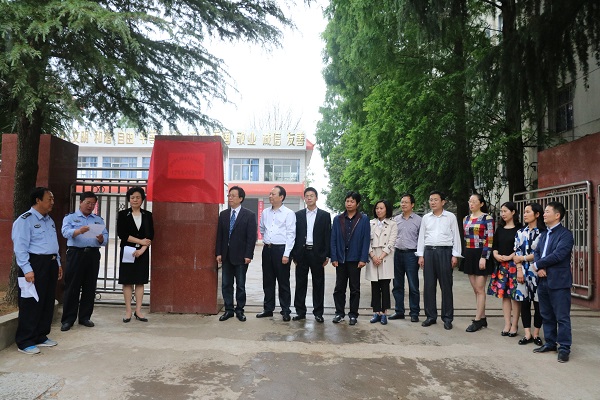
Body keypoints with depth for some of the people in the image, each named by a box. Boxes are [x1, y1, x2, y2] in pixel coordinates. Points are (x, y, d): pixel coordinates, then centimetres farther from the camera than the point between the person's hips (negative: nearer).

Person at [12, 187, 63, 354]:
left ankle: (41, 337, 26)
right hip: (35, 265, -8)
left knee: (48, 302, 13)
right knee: (31, 304, -2)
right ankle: (25, 342, 9)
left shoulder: (49, 220, 16)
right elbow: (20, 247, -16)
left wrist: (58, 263, 18)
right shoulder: (24, 220, -10)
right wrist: (27, 269, -21)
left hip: (50, 264, 8)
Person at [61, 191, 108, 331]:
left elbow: (105, 238, 8)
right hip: (75, 253, -3)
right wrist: (79, 231, -32)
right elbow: (66, 232, -12)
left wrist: (101, 239, -15)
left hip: (93, 254, 3)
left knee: (90, 287, 6)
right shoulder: (70, 217, 8)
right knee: (72, 287, -1)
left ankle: (85, 317, 16)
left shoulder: (99, 220, 18)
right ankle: (68, 319, 6)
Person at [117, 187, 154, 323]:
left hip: (143, 252, 2)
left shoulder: (147, 215, 6)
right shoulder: (123, 214, 1)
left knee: (140, 282, 4)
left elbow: (150, 236, 1)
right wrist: (140, 241, -11)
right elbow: (121, 234, -8)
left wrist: (142, 249, -13)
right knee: (127, 282, 1)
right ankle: (128, 311, 9)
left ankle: (138, 311, 10)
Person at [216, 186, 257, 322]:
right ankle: (228, 310, 19)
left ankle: (240, 310, 18)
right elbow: (219, 235, 8)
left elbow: (252, 237, -8)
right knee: (226, 284, 8)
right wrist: (218, 253, 2)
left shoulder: (249, 215, -5)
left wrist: (248, 255, -13)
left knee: (241, 285, 6)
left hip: (240, 256, -4)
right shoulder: (223, 214, 8)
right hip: (226, 255, 4)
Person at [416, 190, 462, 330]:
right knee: (429, 286, 5)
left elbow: (456, 236, 2)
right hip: (429, 252, 3)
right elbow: (421, 237, 12)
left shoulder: (450, 217, 3)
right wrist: (420, 255, 5)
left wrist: (455, 255, -5)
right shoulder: (426, 218, 11)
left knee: (446, 286, 1)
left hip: (445, 252, -3)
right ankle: (431, 316, 15)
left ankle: (447, 318, 10)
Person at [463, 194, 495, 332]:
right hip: (469, 256, 7)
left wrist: (484, 257, -17)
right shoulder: (466, 219, 13)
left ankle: (477, 320, 5)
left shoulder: (487, 218, -7)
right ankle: (483, 319, 19)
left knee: (479, 289, -2)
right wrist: (465, 256, 14)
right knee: (476, 289, 10)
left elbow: (490, 240, -11)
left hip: (481, 255, -6)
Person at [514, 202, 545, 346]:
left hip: (537, 272, -3)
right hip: (523, 272, 4)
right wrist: (519, 270, -6)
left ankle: (536, 334, 16)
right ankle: (527, 334, 13)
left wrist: (523, 258, -9)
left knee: (538, 303, 3)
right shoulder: (520, 233, 9)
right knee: (524, 303, 5)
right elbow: (517, 253, 4)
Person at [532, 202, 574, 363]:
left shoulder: (565, 234, -10)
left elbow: (558, 255, -20)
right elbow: (536, 252, 11)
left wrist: (537, 264, -11)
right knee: (546, 316, 15)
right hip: (543, 281, 8)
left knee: (562, 317, 1)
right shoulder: (543, 234, 16)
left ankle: (564, 348, 10)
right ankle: (550, 343, 27)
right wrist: (539, 268, -8)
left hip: (559, 282, -8)